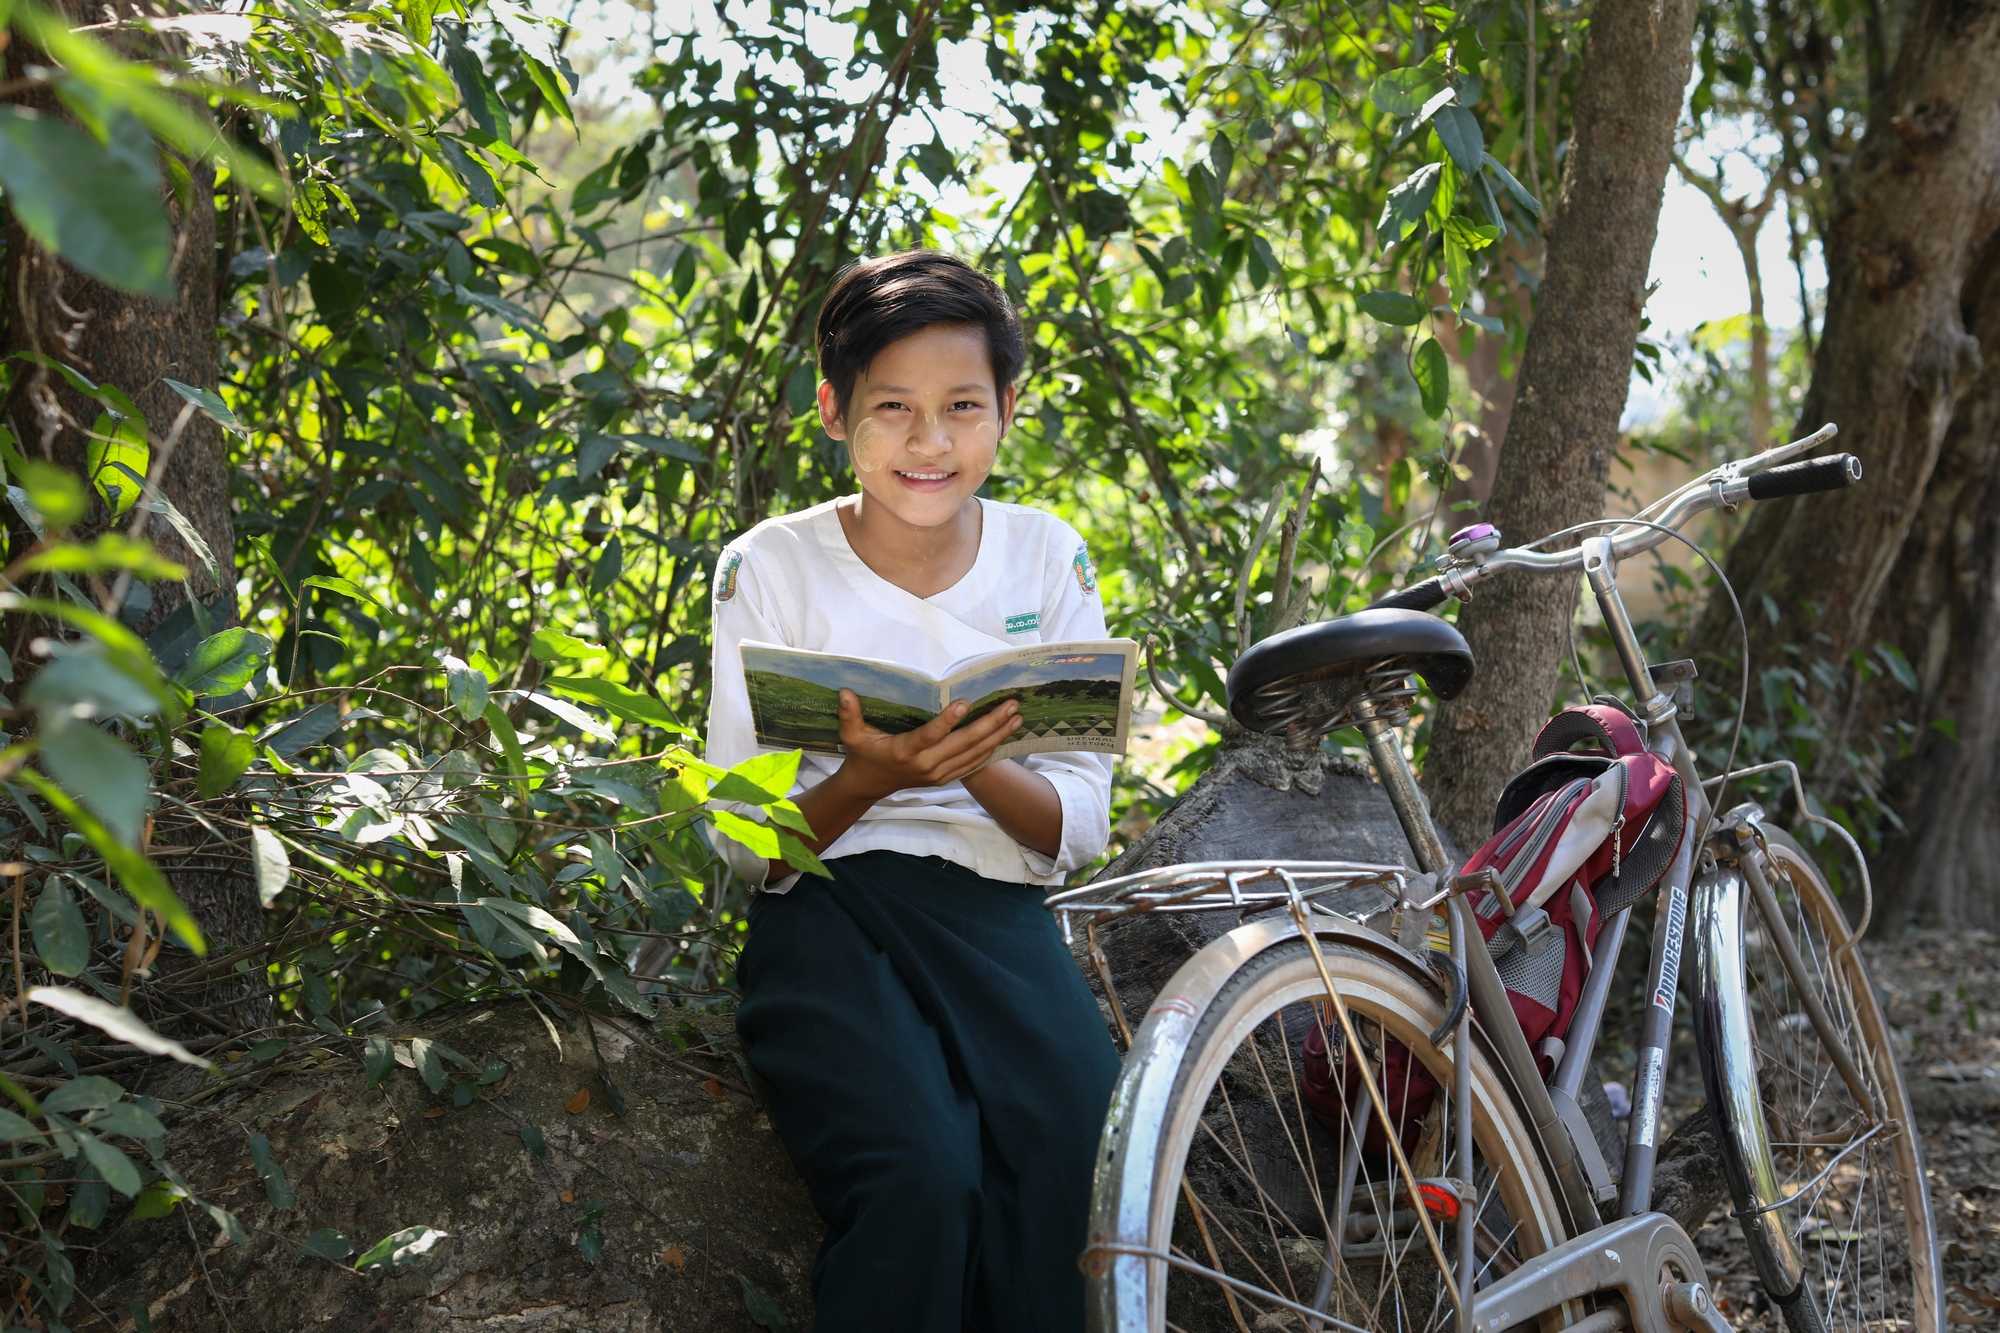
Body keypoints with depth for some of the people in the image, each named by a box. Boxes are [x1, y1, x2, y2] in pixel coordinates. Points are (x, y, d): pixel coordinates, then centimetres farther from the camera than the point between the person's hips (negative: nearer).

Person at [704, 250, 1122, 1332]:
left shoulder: (1047, 561, 8)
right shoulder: (769, 571, 1)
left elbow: (1080, 833, 5)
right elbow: (745, 850, 0)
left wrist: (981, 767, -16)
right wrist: (869, 777, -20)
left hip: (997, 913, 2)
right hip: (828, 908, -2)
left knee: (1075, 1160, -29)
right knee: (921, 1179, -31)